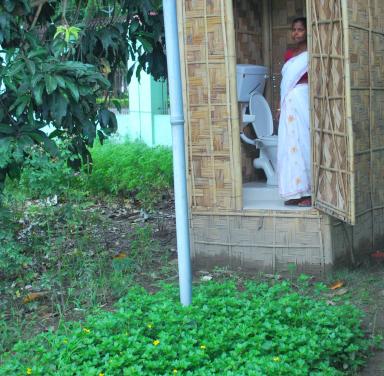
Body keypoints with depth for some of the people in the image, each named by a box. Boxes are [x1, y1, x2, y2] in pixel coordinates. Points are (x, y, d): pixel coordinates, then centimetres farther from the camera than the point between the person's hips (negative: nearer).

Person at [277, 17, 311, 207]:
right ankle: (296, 192, 9)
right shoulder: (289, 55, 17)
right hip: (289, 104, 7)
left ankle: (310, 192, -2)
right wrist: (281, 107, 15)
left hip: (304, 101, -6)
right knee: (291, 145, 4)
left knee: (304, 142, -6)